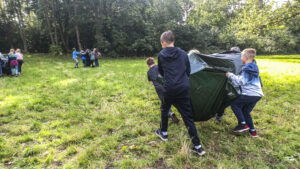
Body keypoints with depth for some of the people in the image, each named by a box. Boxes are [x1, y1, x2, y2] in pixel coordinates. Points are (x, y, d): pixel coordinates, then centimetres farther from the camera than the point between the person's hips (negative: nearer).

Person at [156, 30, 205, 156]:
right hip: (184, 88, 2)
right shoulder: (183, 54, 7)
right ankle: (197, 146, 10)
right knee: (188, 116, 7)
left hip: (169, 89, -2)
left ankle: (163, 133, 40)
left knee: (165, 109, 25)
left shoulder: (161, 55, 3)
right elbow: (188, 71, 13)